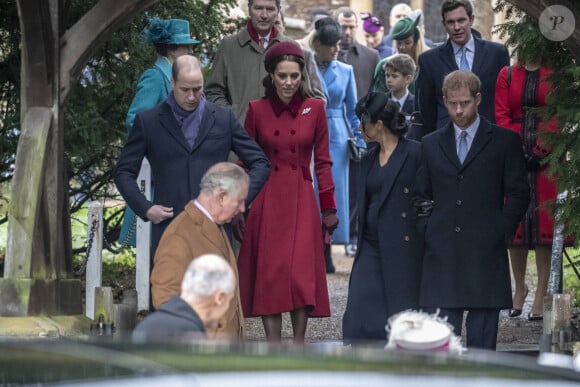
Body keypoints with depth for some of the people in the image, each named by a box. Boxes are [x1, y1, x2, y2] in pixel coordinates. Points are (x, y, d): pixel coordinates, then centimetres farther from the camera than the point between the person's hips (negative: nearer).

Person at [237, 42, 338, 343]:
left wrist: (328, 207, 4)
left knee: (302, 273, -5)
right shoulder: (257, 110, 3)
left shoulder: (314, 109, 4)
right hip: (266, 202, 0)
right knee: (269, 273, -2)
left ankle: (299, 344, 1)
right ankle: (273, 346, 1)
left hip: (301, 201, 0)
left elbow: (322, 161, 7)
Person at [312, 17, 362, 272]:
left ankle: (325, 253, 7)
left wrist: (360, 140, 6)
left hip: (336, 138, 2)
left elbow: (352, 110, 13)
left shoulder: (345, 71, 8)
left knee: (334, 191, 0)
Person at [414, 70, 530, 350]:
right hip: (441, 255, 2)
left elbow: (519, 194, 5)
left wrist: (502, 233, -3)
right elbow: (421, 196, 18)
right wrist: (427, 231, 4)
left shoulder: (504, 141, 6)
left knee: (482, 337, 1)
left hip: (486, 254, -2)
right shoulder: (431, 144, 14)